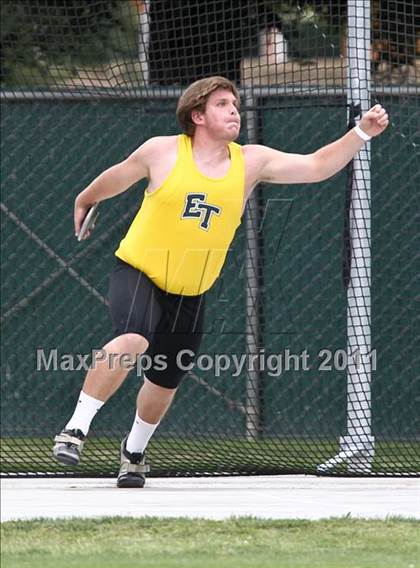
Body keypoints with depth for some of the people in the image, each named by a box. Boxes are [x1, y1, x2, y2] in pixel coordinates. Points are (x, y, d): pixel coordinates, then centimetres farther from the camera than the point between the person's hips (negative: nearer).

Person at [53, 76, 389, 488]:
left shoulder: (251, 162, -3)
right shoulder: (162, 152, -9)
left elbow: (317, 166, -7)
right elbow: (118, 177, 11)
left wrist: (362, 133, -18)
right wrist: (85, 200, 27)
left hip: (189, 295, 4)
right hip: (137, 273, -4)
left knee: (164, 384, 13)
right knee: (132, 342, -33)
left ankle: (134, 450, 42)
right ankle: (76, 429, -25)